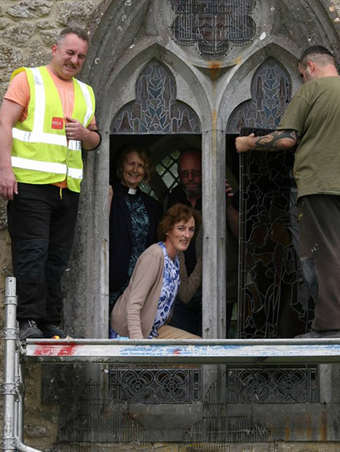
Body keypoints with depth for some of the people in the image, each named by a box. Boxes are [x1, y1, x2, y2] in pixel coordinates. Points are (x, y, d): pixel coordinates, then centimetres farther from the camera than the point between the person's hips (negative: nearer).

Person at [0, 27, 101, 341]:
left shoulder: (85, 93, 20)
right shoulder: (28, 79, 3)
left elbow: (95, 141, 26)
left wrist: (85, 134, 1)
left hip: (69, 186, 6)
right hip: (30, 183, -6)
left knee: (57, 258, 6)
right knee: (32, 252, -10)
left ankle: (51, 323, 11)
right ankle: (29, 321, -8)